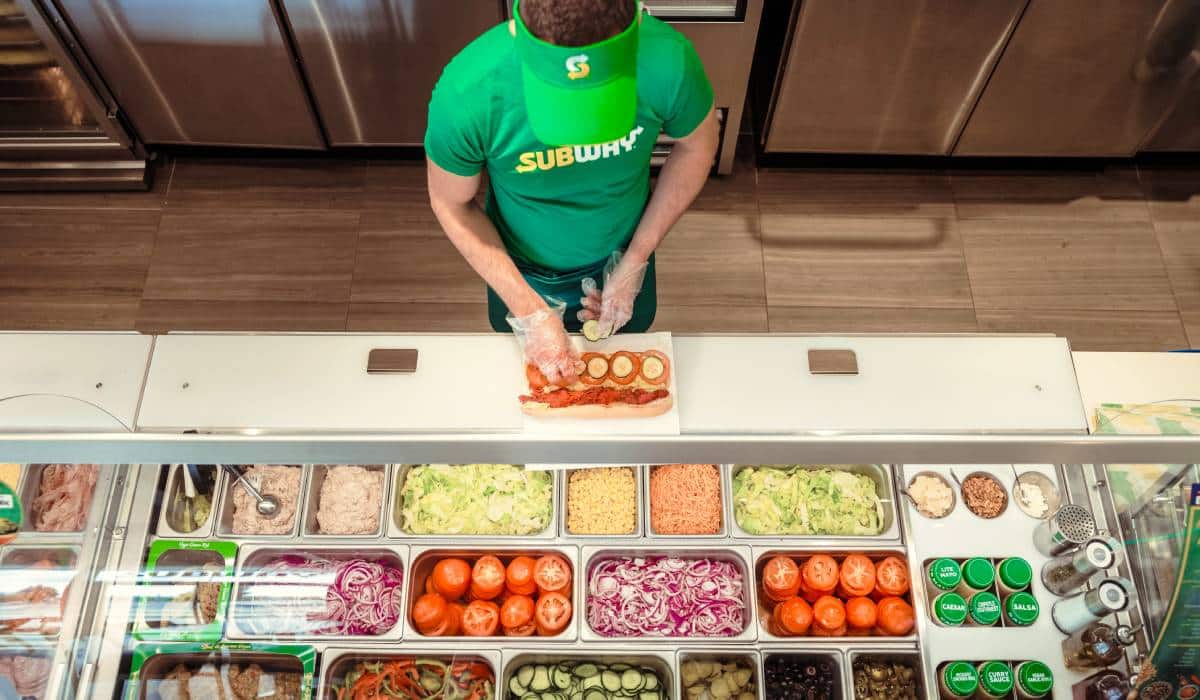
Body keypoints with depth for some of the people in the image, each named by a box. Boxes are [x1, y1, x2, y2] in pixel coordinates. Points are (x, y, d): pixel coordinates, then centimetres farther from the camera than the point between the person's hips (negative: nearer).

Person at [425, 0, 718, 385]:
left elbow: (697, 146, -13)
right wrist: (527, 310, -23)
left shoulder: (668, 60, -35)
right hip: (520, 272, -1)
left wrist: (635, 264, -15)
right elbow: (451, 205, -18)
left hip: (621, 261, 1)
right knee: (529, 371, 31)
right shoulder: (467, 92, -38)